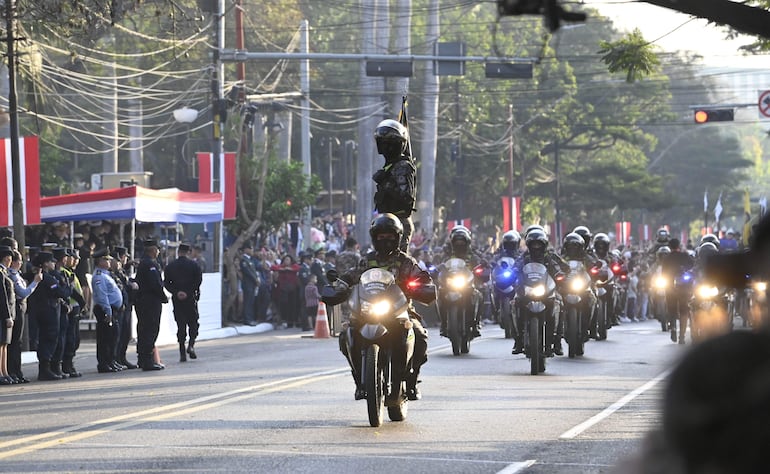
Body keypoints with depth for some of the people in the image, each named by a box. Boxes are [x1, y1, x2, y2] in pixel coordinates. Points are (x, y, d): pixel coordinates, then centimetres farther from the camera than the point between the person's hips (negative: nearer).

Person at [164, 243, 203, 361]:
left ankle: (182, 352, 0)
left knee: (180, 325, 4)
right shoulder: (194, 265, 0)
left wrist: (176, 292, -8)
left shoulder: (170, 266, 4)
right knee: (193, 323, 10)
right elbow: (199, 280, -9)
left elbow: (166, 283, -3)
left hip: (177, 299, 1)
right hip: (191, 298, -1)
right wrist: (188, 292, -10)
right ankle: (191, 345, -11)